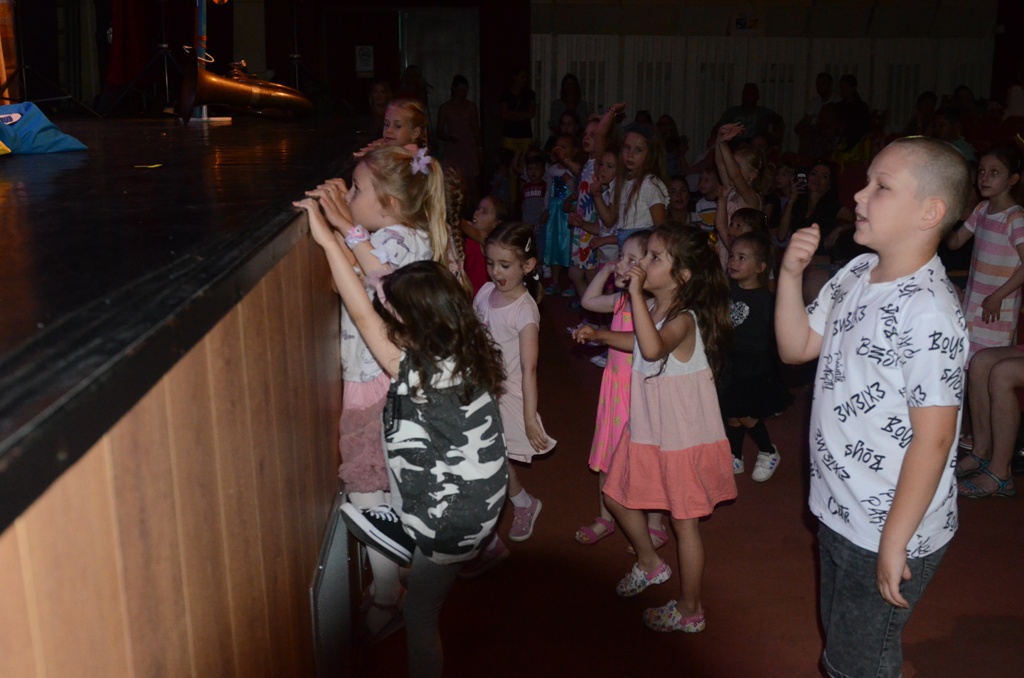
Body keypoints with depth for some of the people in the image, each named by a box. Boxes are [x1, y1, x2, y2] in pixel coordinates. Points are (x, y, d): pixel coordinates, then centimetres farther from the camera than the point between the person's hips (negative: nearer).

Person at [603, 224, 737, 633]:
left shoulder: (683, 319, -25)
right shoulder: (652, 307, 2)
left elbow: (653, 348, -48)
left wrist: (636, 293, -42)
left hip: (683, 435, -9)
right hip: (647, 430, 9)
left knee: (684, 520, 6)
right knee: (617, 495, 18)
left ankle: (689, 611, 24)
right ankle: (649, 564, 42)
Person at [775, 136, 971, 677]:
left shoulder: (928, 314, -26)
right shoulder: (857, 273, 0)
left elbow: (933, 438, -24)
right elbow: (796, 347, 9)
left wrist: (895, 542, -19)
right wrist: (791, 274, -6)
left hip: (888, 532, -8)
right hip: (838, 511, 8)